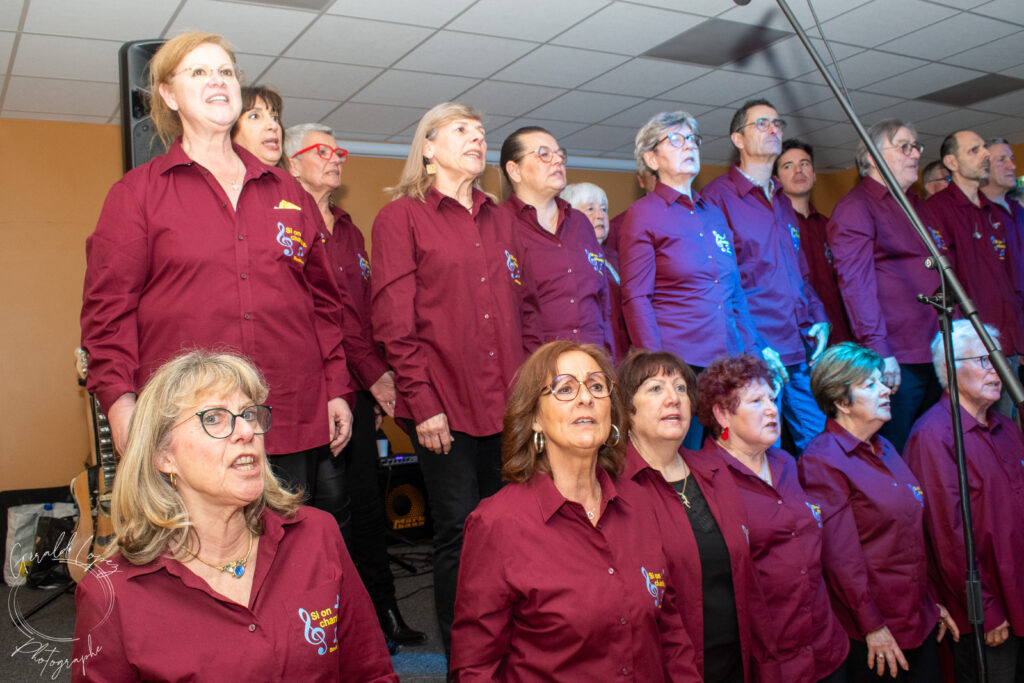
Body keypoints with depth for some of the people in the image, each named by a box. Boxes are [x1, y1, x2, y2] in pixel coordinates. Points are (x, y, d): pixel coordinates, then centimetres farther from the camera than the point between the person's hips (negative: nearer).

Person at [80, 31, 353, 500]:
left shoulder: (288, 193, 16)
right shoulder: (136, 193, 8)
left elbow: (324, 300, 15)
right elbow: (109, 306, 2)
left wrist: (337, 390, 10)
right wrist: (119, 398, -10)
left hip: (292, 423, 3)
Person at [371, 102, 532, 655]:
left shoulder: (498, 221, 18)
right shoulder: (401, 217, 1)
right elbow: (393, 319, -7)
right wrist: (422, 402, -13)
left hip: (507, 403, 5)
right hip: (446, 405, -5)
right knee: (459, 532, 1)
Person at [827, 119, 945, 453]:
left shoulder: (918, 206, 21)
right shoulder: (855, 208, -6)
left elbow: (944, 275, 24)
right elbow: (855, 283, -16)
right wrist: (878, 350, -22)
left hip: (939, 354, 8)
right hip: (897, 361, -8)